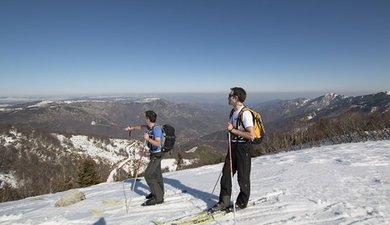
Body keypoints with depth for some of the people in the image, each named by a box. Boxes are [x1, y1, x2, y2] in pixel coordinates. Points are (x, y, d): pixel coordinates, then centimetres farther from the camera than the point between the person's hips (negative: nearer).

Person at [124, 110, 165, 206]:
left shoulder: (156, 128, -25)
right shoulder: (150, 126, 1)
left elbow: (158, 143, -34)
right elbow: (141, 126, 21)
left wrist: (148, 139, -39)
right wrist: (132, 128, 29)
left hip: (157, 154, -10)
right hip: (154, 154, 10)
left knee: (148, 175, -12)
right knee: (156, 173, 21)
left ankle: (158, 198, -6)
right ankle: (159, 192, 39)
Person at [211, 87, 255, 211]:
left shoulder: (245, 113, -19)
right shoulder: (233, 111, 10)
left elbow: (251, 135, -24)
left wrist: (233, 130, -22)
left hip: (243, 148, -8)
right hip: (233, 146, 8)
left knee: (243, 177, 7)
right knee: (226, 173, 9)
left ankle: (242, 203, 26)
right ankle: (224, 202, 21)